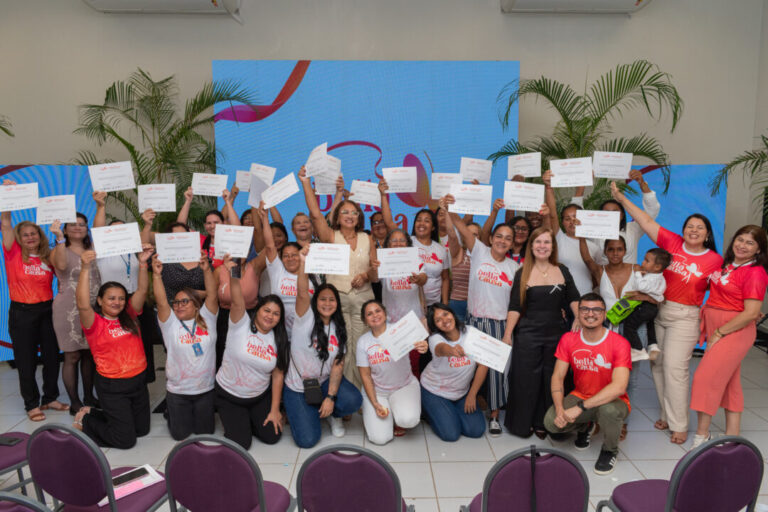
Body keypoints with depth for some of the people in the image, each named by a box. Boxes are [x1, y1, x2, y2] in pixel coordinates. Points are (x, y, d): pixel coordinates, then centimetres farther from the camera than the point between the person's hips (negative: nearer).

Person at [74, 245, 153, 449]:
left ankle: (94, 413, 35)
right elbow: (82, 304, -30)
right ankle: (86, 420, 23)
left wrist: (142, 263, -20)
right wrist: (85, 268, -38)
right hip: (112, 386, -6)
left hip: (138, 380, 6)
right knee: (126, 439, 0)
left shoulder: (128, 316, 4)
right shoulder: (95, 323, -10)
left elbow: (142, 290, -6)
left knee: (142, 429, 19)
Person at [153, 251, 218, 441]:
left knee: (205, 432, 14)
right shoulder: (170, 323, -4)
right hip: (177, 390, 0)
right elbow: (161, 302, -19)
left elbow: (212, 295, -16)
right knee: (180, 434, 11)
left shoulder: (207, 319, -3)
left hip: (206, 388, 0)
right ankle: (173, 413, 41)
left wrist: (207, 270, -31)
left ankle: (198, 413, 45)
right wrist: (157, 275, -32)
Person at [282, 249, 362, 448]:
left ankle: (332, 414, 9)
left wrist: (331, 396, -17)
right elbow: (302, 293, -31)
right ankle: (310, 412, 22)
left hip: (326, 381, 3)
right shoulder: (305, 318, -11)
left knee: (353, 401, -26)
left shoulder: (338, 329, 0)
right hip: (297, 387, -3)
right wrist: (303, 262, -45)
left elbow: (338, 364, -6)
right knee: (307, 440, -12)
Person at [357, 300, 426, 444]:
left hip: (405, 386, -1)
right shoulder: (363, 342, -6)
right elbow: (365, 376, -2)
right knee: (380, 438, -12)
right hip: (376, 390, 1)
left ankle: (398, 418, 8)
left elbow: (414, 343, -35)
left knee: (408, 420, -30)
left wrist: (423, 346, -60)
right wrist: (375, 404, -11)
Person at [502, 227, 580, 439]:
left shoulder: (563, 271, 6)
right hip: (528, 335, -2)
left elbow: (573, 299, 9)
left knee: (552, 380, 8)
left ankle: (543, 423, 23)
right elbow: (514, 307, -3)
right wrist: (507, 334, -8)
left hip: (557, 334, 2)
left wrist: (578, 318, -9)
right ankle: (522, 424, 19)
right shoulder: (522, 274, -1)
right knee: (525, 380, 3)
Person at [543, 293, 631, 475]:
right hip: (580, 396, 4)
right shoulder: (568, 339, -6)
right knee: (551, 422, -22)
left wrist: (580, 407, -34)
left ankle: (609, 451, -3)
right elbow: (557, 377, -5)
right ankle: (584, 426, 16)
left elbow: (619, 387, -30)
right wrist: (560, 408, -23)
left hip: (611, 401, -3)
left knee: (609, 410, -39)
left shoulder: (619, 343, -20)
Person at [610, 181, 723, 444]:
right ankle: (667, 414, 23)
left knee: (675, 367, -8)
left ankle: (679, 425, 5)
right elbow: (647, 222, -2)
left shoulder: (714, 260, -2)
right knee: (657, 364, 8)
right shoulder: (672, 243, 1)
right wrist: (621, 198, -4)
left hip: (685, 317, -3)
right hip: (658, 311, 3)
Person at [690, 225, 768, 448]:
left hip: (735, 330, -8)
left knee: (707, 377, -10)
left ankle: (701, 436, 0)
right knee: (729, 383, 13)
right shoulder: (725, 264, 9)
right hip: (715, 329, 8)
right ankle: (732, 436, 23)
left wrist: (719, 334, -16)